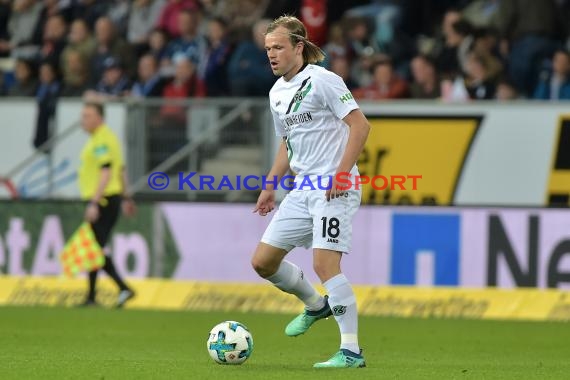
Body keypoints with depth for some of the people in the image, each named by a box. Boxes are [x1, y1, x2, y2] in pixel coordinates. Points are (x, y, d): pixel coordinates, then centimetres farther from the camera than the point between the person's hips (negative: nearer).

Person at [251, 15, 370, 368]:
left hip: (335, 189, -8)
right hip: (303, 190, 8)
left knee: (324, 262, -19)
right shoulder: (277, 93, 15)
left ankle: (352, 351, -13)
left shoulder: (322, 80, -10)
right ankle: (315, 305, 31)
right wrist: (270, 186, 21)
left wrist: (341, 174, -22)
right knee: (263, 262, 6)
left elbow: (360, 125, -15)